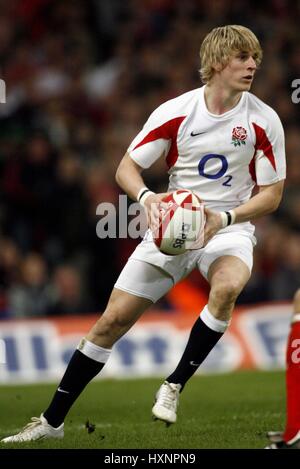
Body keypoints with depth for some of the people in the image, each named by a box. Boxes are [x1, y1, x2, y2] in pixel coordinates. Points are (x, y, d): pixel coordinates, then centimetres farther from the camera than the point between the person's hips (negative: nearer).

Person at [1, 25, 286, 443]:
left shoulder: (264, 121, -9)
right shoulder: (174, 113, -8)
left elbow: (271, 194, -4)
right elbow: (127, 167, -1)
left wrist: (224, 218, -20)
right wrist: (146, 197, -23)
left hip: (230, 226, -1)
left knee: (227, 286, -37)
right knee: (114, 319, -2)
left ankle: (175, 385, -18)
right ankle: (52, 421, 11)